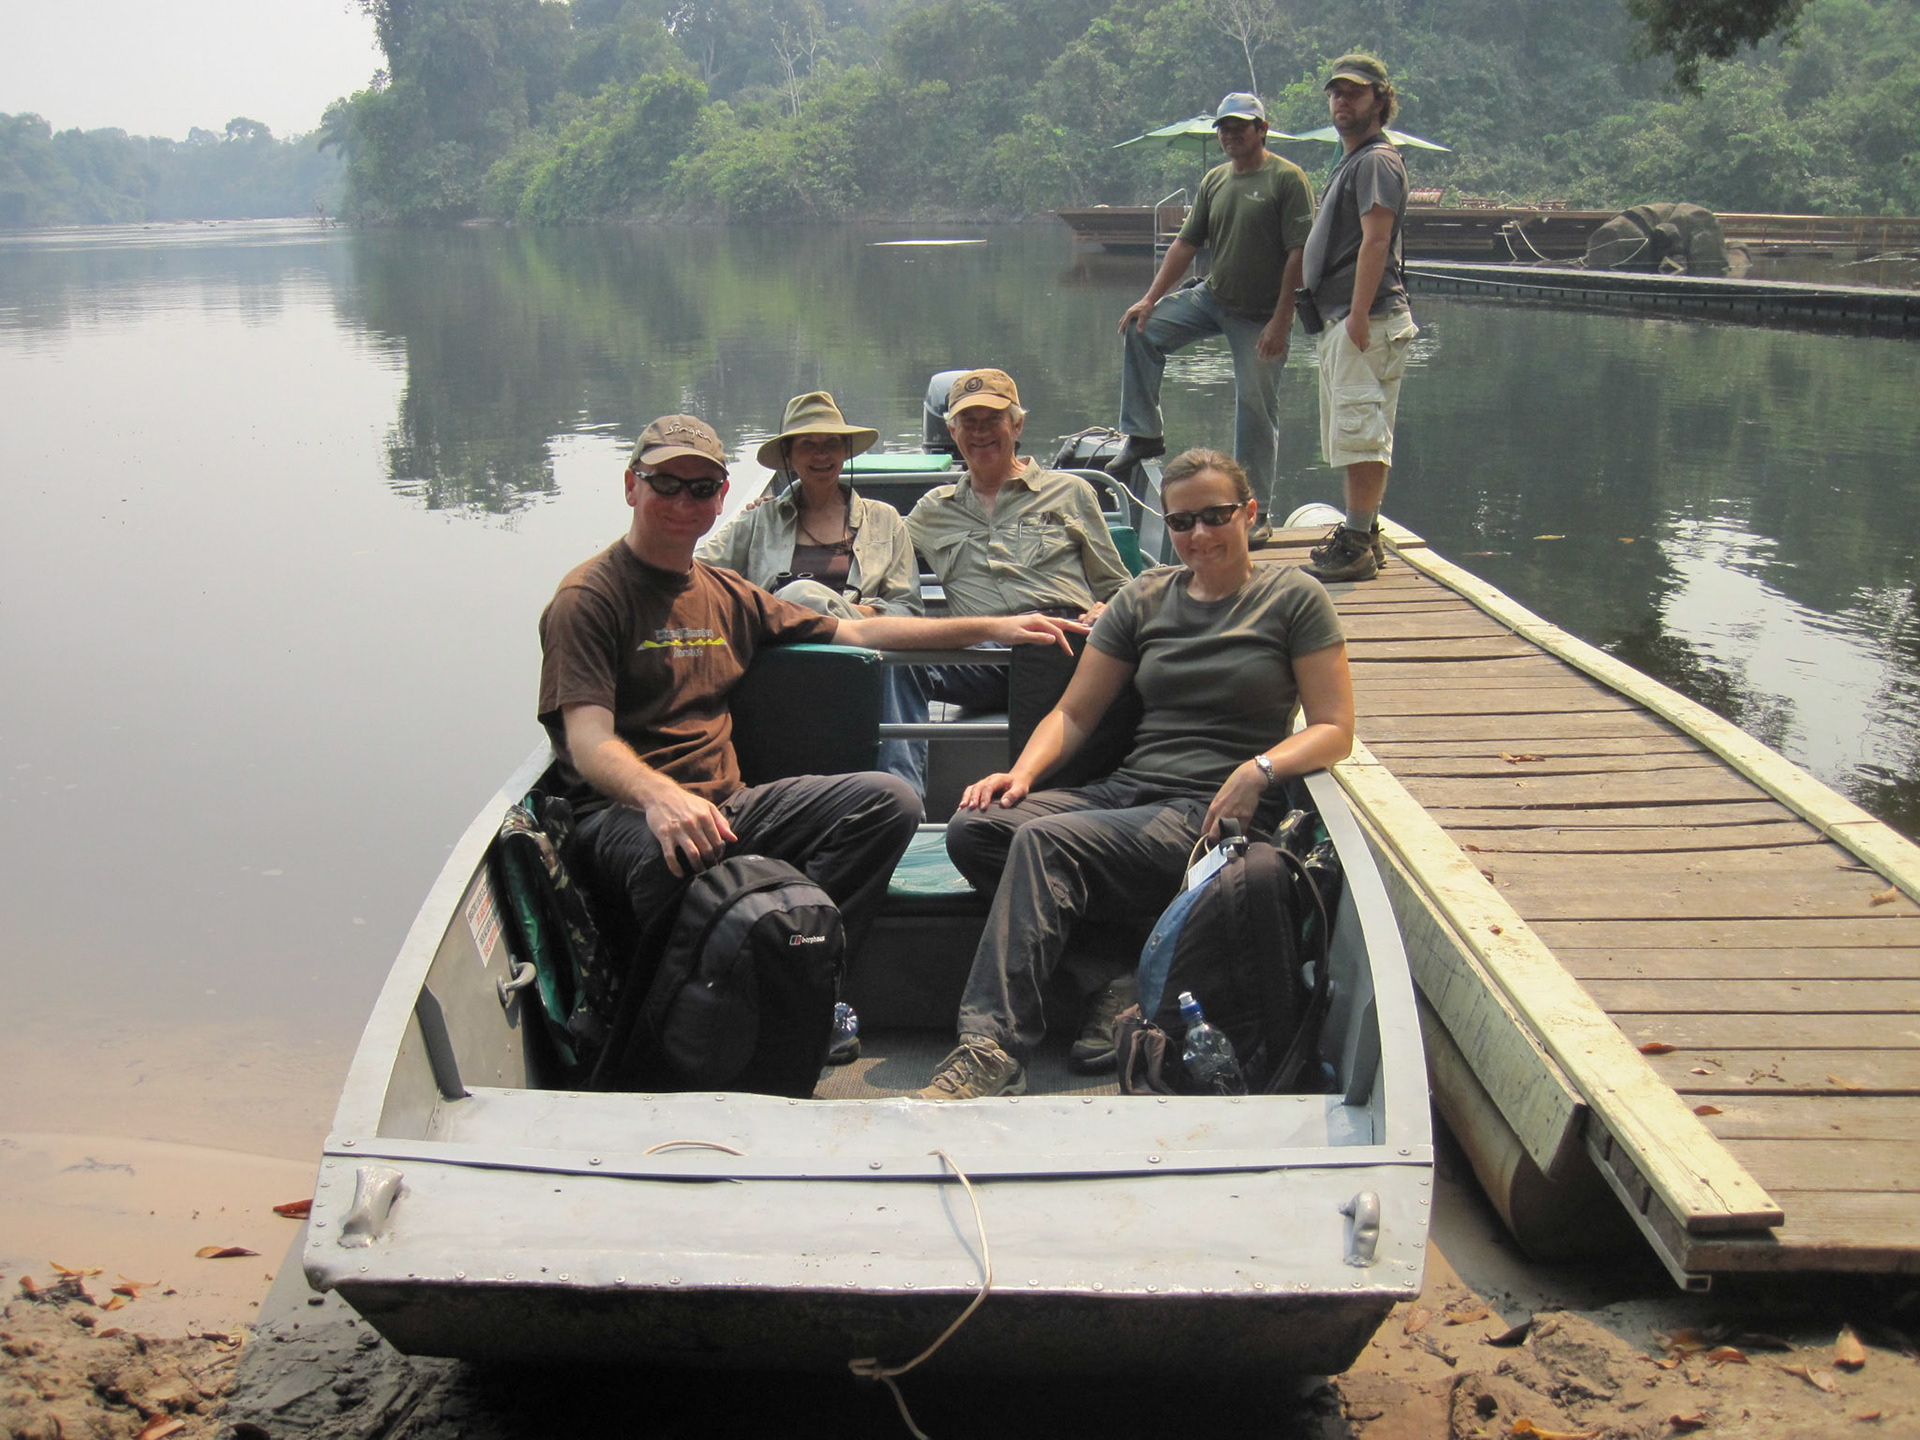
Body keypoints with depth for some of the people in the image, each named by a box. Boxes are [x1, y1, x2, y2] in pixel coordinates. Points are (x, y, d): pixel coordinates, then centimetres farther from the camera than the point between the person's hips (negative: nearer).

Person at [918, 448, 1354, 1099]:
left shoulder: (1294, 599, 6)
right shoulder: (1144, 599, 17)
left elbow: (1334, 728, 0)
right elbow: (1073, 712, 16)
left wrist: (1259, 769, -19)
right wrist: (1024, 771, -4)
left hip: (1215, 813, -6)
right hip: (1128, 790, 6)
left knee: (1046, 840, -31)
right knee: (972, 826, -20)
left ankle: (990, 1049, -36)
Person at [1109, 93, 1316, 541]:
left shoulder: (1287, 179, -11)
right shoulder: (1214, 180, 9)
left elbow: (1299, 253, -16)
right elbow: (1186, 243, 11)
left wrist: (1279, 322, -21)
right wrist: (1150, 298, 2)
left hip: (1260, 315, -6)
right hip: (1212, 298, 6)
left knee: (1256, 411, -2)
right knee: (1142, 329, -5)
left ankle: (1256, 512, 9)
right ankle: (1143, 434, 6)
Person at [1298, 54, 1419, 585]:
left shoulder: (1376, 160, -10)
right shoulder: (1350, 162, 23)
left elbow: (1376, 240, -20)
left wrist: (1359, 316, -25)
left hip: (1368, 320, -11)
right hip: (1341, 320, 11)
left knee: (1361, 433, -12)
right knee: (1352, 434, 15)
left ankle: (1357, 547, -12)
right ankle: (1363, 535, 22)